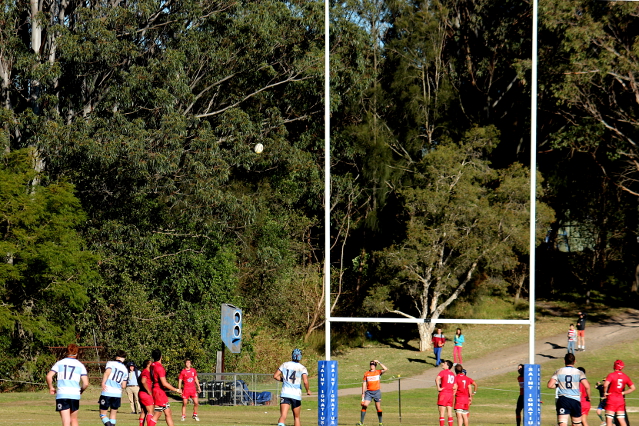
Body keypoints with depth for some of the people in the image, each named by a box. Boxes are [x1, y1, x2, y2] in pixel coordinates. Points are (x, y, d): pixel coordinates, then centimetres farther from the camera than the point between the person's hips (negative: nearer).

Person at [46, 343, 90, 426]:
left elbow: (49, 376, -4)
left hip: (62, 395, -1)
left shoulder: (60, 363, 7)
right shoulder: (80, 365, 6)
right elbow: (86, 383, -2)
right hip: (75, 395, 1)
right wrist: (81, 390, 19)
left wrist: (51, 388, 12)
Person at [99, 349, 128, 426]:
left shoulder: (110, 363, 5)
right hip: (118, 394, 4)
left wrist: (103, 384, -24)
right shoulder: (125, 370, 18)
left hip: (107, 393, -4)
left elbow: (107, 372, -16)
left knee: (103, 414, 2)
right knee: (113, 415, 16)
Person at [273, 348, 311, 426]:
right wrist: (308, 390, 5)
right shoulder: (302, 368, -2)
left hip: (285, 394, 0)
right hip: (296, 395, 0)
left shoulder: (285, 365, 6)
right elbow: (305, 382, -13)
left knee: (283, 416, -14)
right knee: (297, 417, 18)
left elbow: (275, 376, 7)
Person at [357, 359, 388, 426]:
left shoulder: (378, 372, 4)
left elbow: (385, 369, -13)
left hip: (377, 391, -1)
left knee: (378, 407, 3)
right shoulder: (366, 374, 9)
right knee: (364, 405, -13)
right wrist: (363, 393, 7)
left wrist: (379, 363, -10)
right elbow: (364, 383, 11)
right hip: (369, 392, 1)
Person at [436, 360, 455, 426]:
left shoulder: (443, 372, -4)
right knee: (450, 413, 7)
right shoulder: (453, 374, 15)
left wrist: (438, 388, -16)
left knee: (442, 413, -5)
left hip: (443, 393, -6)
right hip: (450, 394, 6)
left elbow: (437, 379, -24)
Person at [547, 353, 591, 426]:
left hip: (562, 399, -1)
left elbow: (550, 385, -4)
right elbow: (587, 386, -8)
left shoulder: (558, 372, 3)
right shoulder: (579, 372, 2)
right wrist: (588, 397, 9)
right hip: (575, 400, 1)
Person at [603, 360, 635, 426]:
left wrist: (605, 392, -8)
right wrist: (623, 393, 11)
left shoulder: (611, 375, -8)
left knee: (609, 420, -2)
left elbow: (605, 384, -25)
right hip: (621, 400, 5)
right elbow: (632, 388, 7)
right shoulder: (625, 376, 7)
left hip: (611, 399, -5)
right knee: (621, 420, 8)